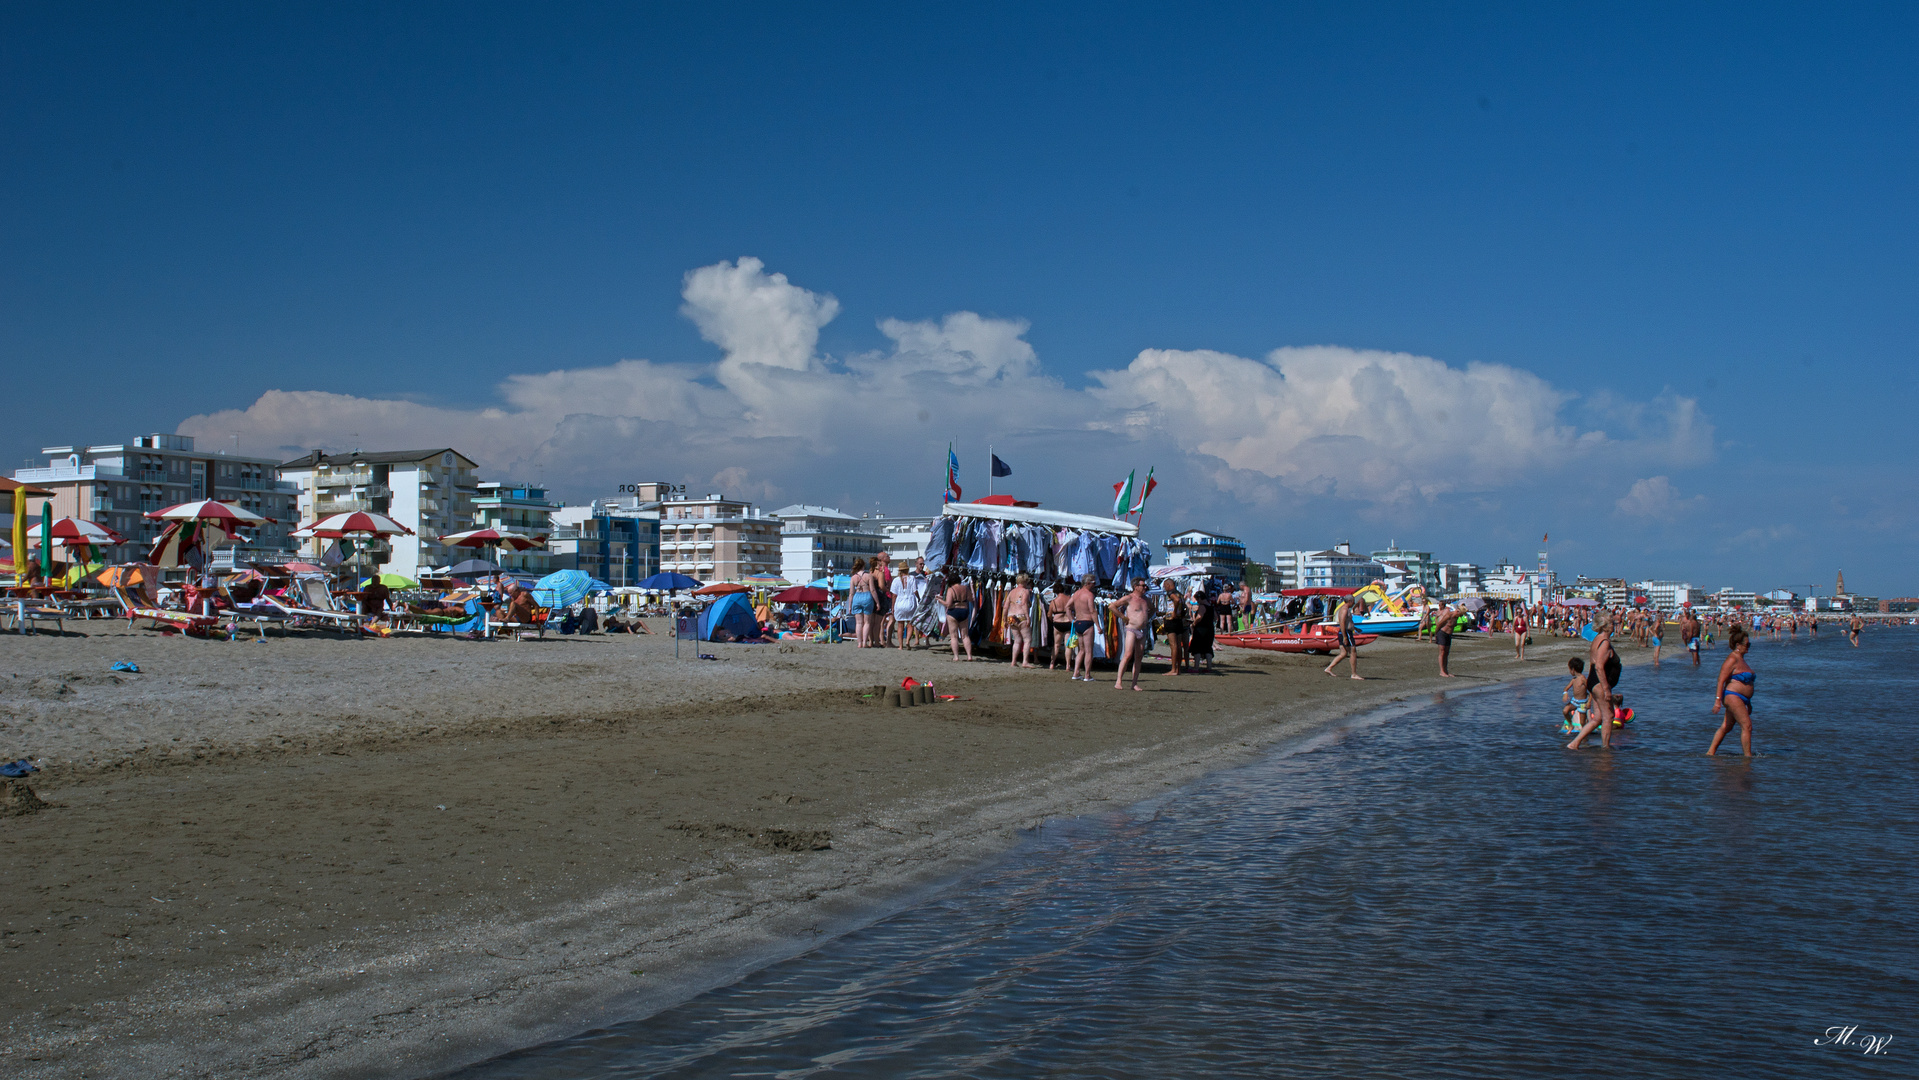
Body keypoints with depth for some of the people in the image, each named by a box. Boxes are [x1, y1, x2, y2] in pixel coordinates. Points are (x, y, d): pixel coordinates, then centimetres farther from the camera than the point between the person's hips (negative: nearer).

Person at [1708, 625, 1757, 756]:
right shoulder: (1732, 659, -13)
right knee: (1747, 726, -11)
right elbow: (1721, 680, -18)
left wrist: (1748, 703, 28)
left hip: (1739, 699, 10)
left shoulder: (1740, 658, 17)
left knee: (1725, 727, 12)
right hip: (1732, 696, -10)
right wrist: (1718, 700, -24)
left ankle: (1710, 752, 16)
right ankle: (1748, 756, -7)